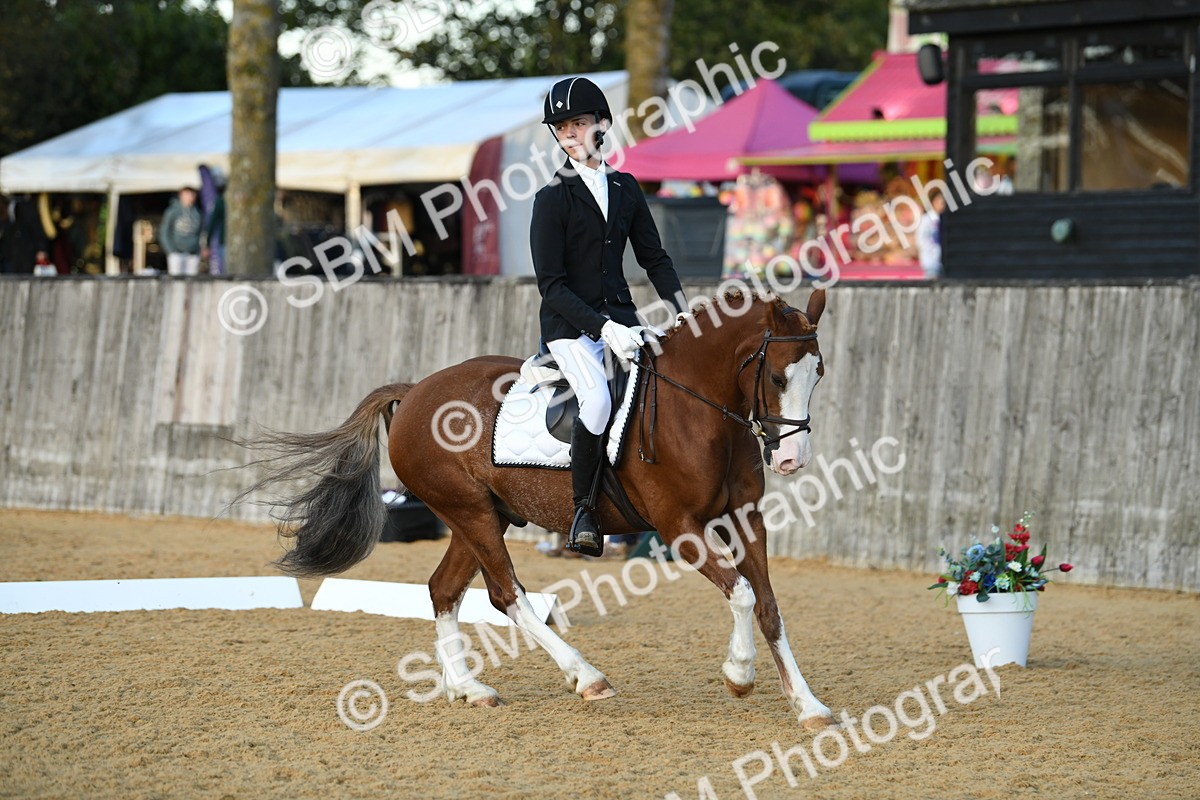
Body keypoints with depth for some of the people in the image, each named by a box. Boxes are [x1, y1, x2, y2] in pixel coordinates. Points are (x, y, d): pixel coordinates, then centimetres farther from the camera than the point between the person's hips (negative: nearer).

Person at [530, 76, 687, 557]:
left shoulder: (625, 188, 10)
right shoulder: (553, 197, -6)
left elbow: (654, 258, 15)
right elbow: (551, 283, -11)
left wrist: (681, 312, 0)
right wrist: (602, 327, -21)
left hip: (620, 315, 5)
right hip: (569, 324, -5)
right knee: (598, 400, -30)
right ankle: (583, 510, -15)